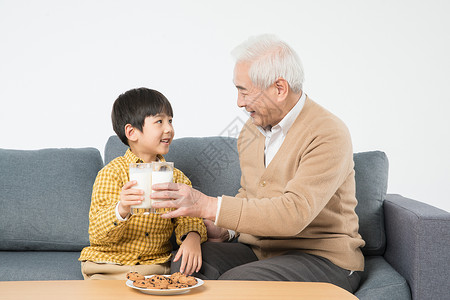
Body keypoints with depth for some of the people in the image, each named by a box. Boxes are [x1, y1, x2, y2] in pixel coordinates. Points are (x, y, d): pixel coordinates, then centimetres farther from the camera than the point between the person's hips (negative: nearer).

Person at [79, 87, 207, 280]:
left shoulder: (175, 177, 8)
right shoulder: (111, 173, -7)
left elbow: (187, 218, 1)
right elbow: (97, 234, -14)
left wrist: (192, 237, -22)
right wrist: (121, 210, -34)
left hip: (154, 265, 3)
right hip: (109, 264, -3)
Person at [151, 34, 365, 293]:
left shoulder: (329, 135, -17)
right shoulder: (252, 130, 9)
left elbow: (294, 213, -28)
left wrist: (208, 206, -30)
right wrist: (224, 230, 1)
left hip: (322, 258, -6)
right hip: (256, 251, 6)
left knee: (236, 283, -31)